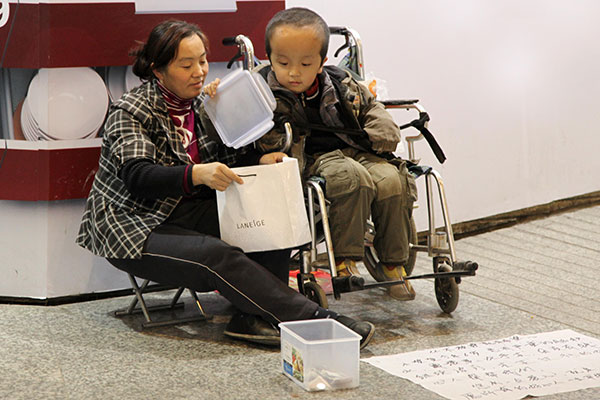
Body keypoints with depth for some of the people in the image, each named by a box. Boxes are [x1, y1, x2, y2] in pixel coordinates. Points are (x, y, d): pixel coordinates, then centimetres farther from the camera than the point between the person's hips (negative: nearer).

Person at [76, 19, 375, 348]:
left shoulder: (197, 103, 8)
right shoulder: (129, 111, -13)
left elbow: (219, 158, 12)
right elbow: (137, 176, -27)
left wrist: (259, 160, -9)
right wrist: (196, 174, -43)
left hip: (184, 213, 7)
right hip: (134, 229, -7)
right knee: (218, 256, -32)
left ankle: (252, 319, -25)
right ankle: (313, 319, -30)